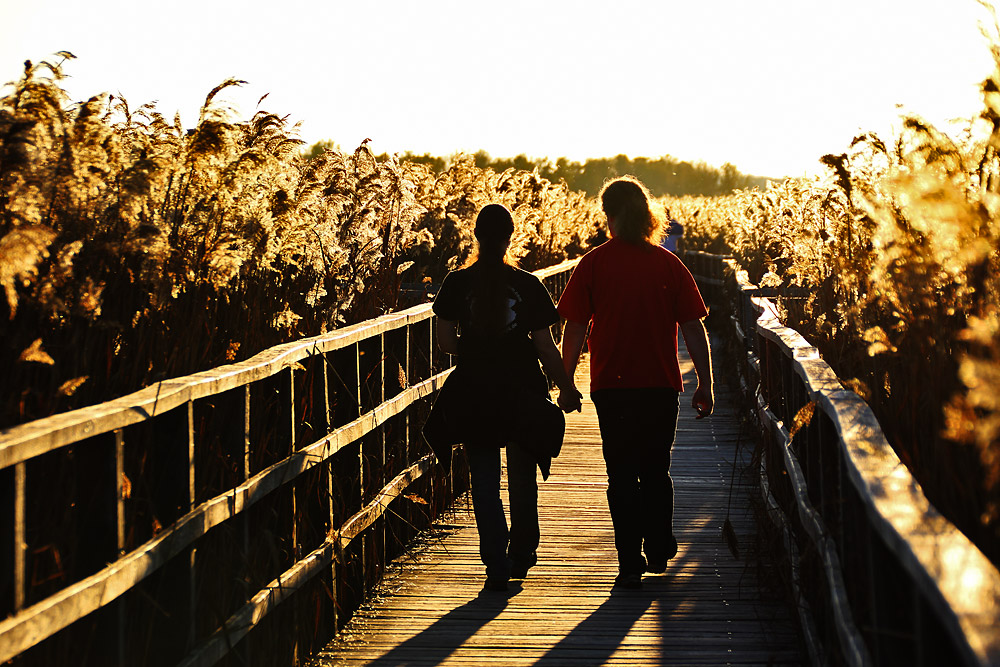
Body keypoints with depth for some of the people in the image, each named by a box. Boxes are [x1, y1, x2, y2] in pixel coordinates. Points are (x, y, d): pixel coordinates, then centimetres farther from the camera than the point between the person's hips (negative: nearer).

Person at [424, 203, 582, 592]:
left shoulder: (457, 283, -5)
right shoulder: (528, 286, -7)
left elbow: (445, 341, -2)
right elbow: (545, 347, -5)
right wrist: (566, 387, 7)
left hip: (474, 396, 0)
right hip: (522, 393, 0)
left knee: (484, 484, 7)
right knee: (522, 480, 18)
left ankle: (498, 568, 1)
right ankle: (521, 556, 31)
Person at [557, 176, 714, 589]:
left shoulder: (593, 264, -4)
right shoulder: (668, 264, -1)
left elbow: (574, 327, -4)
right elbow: (693, 328, -1)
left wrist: (566, 382, 6)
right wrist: (705, 385, 5)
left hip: (612, 385, -1)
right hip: (661, 384, 2)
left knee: (621, 474, 5)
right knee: (656, 470, 18)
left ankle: (630, 564, 2)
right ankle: (659, 552, 25)